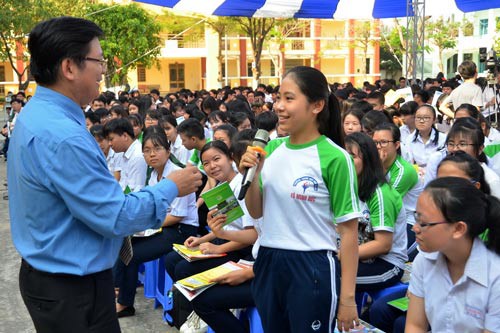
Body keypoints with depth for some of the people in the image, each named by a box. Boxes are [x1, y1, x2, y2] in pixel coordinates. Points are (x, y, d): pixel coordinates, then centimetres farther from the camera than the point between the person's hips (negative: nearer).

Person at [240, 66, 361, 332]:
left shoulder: (334, 158, -14)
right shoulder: (273, 149, 3)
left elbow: (349, 230, -11)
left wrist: (347, 297, -10)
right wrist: (252, 176, -7)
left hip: (312, 267, -6)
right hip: (268, 263, 6)